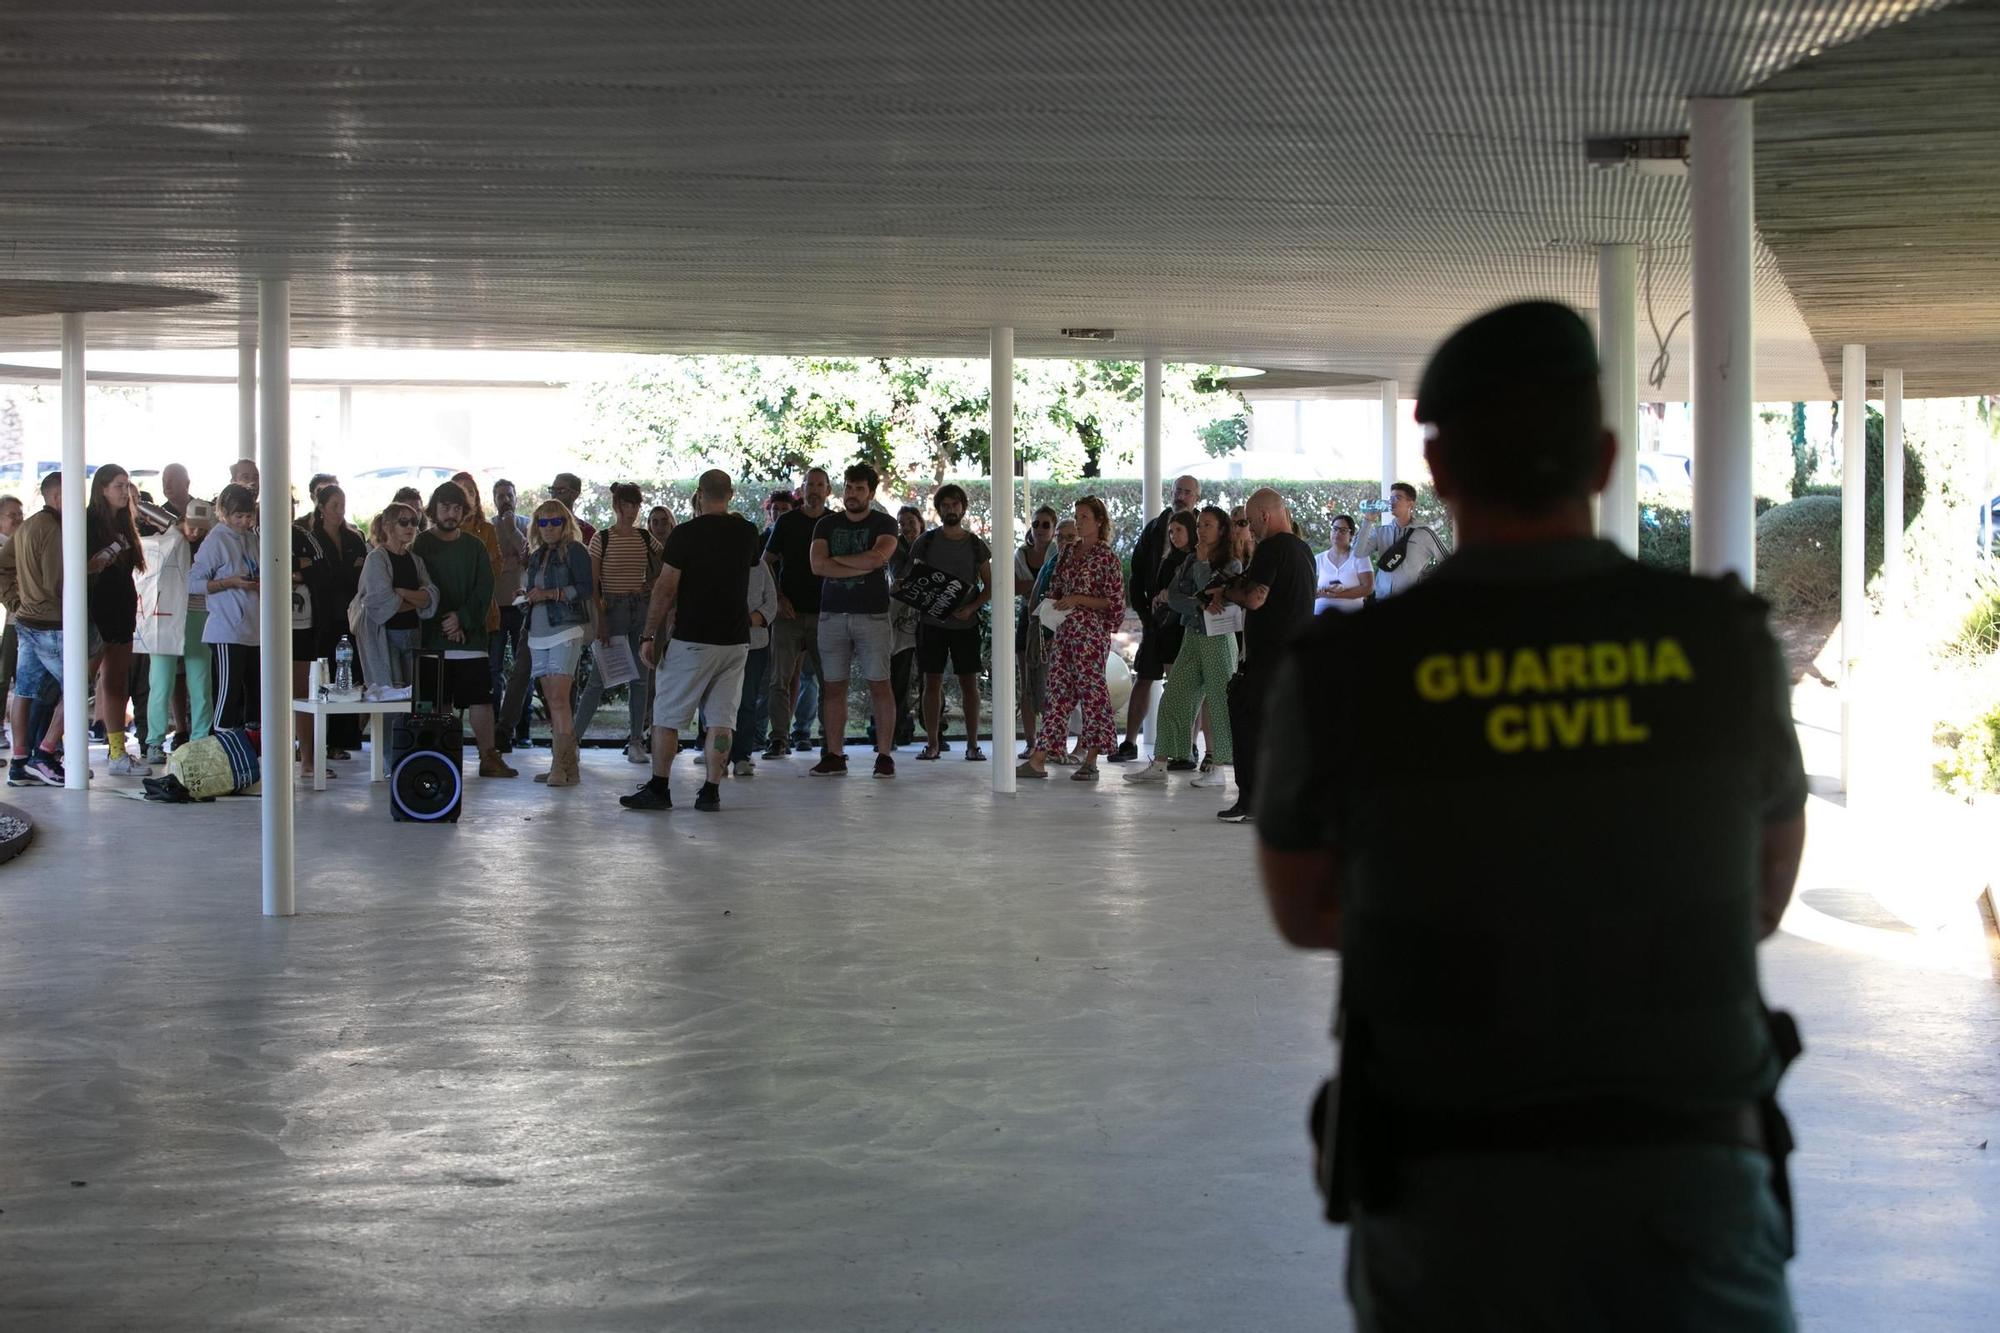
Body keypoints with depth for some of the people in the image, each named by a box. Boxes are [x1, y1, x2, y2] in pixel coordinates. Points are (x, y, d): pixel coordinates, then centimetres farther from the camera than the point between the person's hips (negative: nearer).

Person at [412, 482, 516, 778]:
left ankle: (488, 757, 2)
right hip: (432, 639, -3)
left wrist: (462, 618, -10)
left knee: (480, 697, -2)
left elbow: (484, 590, 5)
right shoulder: (420, 545, 2)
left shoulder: (474, 547, 13)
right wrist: (443, 624, -10)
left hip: (470, 635, 3)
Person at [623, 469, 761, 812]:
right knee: (720, 718, 5)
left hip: (692, 640, -4)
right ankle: (711, 791, 2)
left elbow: (665, 590, -10)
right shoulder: (747, 533, 4)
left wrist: (649, 636, -3)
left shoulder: (685, 534, -9)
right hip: (736, 640, 4)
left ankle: (658, 787, 4)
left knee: (668, 715, 4)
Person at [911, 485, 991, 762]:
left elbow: (989, 586, 7)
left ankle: (972, 744, 6)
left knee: (969, 682, 1)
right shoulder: (926, 542, 5)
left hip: (965, 623, 0)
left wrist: (971, 608, -10)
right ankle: (932, 743, 6)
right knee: (932, 682, 1)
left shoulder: (976, 546, 6)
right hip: (932, 622, 0)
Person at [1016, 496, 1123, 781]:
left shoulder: (1106, 557, -6)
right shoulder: (1069, 553, 14)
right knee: (1058, 691, 4)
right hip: (1063, 631, 7)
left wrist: (1078, 599, -15)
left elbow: (1114, 602, -8)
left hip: (1092, 633, -7)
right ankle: (1038, 759, 2)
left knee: (1091, 691, -3)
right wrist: (1051, 603, 3)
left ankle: (1090, 761, 4)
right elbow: (1056, 589, 25)